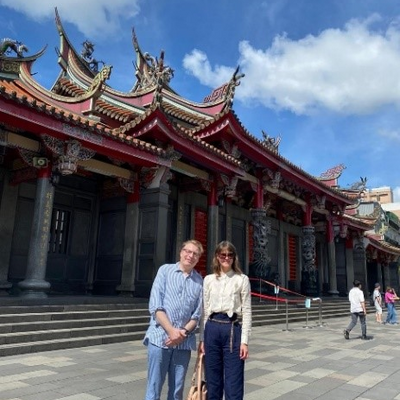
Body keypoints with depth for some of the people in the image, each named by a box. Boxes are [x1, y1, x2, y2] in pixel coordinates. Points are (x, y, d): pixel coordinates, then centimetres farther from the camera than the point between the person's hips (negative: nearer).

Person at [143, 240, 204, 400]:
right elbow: (155, 306, -6)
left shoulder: (199, 280, 7)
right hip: (160, 337, -2)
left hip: (184, 341, 3)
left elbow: (197, 314, 6)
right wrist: (171, 330, -13)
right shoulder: (165, 270, 1)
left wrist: (184, 332, -10)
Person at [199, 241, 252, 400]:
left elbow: (246, 311, -1)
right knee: (212, 381, 11)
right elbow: (205, 311, 9)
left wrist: (244, 341, -7)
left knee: (233, 383, 2)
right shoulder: (208, 279, 7)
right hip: (212, 329, 3)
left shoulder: (242, 279, 0)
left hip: (232, 329, -2)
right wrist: (202, 338, 6)